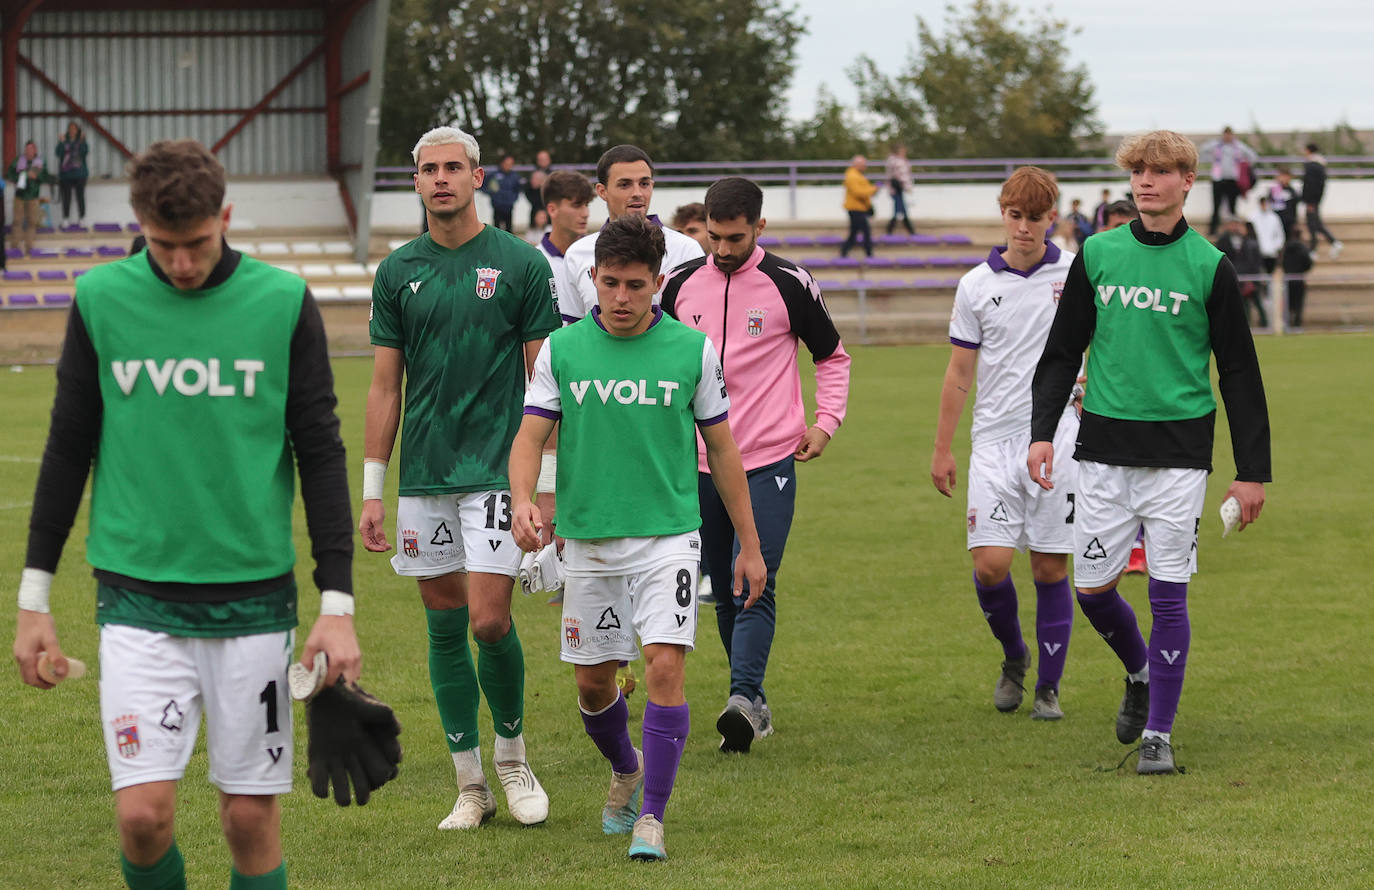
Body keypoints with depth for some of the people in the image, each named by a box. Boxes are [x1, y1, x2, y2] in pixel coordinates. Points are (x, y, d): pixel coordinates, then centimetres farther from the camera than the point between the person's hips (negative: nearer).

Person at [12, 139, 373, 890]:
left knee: (252, 814, 2)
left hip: (254, 597, 0)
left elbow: (320, 454, 3)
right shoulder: (101, 299, 1)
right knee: (143, 813, -10)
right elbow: (68, 448, 9)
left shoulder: (284, 303, -2)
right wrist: (33, 596, 9)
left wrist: (338, 602, -2)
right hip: (137, 597, 0)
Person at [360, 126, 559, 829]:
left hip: (497, 472, -3)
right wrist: (371, 490, 6)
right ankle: (471, 786, 14)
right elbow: (384, 387, 10)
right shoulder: (398, 271, 8)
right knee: (444, 625, 6)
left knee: (489, 620, -11)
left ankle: (512, 756, 13)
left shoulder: (521, 264, -1)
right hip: (423, 478, 3)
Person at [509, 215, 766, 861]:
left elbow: (721, 446, 7)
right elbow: (530, 435, -1)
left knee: (665, 667, -16)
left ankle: (651, 817, -9)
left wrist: (749, 544, 9)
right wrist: (523, 500, -23)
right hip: (589, 540, 2)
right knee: (592, 682, 10)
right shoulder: (562, 349, 0)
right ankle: (626, 770, 40)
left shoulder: (692, 349, -1)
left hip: (668, 536, -2)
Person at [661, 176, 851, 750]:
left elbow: (833, 357, 11)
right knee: (725, 593, 7)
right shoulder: (681, 284, 6)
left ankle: (744, 697, -22)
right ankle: (752, 706, 15)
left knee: (754, 586, -15)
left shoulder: (789, 285, -2)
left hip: (768, 464, -4)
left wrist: (825, 422, 0)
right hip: (699, 465, 4)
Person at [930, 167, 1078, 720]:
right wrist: (942, 449, 10)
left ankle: (1048, 687, 11)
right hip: (995, 440, 1)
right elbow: (959, 373, 11)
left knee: (1050, 567, 0)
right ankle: (1013, 657, 18)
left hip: (1057, 439, -1)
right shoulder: (977, 285, 5)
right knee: (990, 562, -9)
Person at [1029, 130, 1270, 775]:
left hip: (1178, 452, -2)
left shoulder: (1209, 267, 0)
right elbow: (1062, 351, 12)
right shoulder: (1097, 255, 6)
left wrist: (1253, 471, 0)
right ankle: (1140, 674, 33)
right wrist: (1042, 431, 0)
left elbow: (1239, 374, 3)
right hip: (1104, 448, 3)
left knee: (1169, 594, -4)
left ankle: (1158, 732, 5)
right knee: (1092, 588, 4)